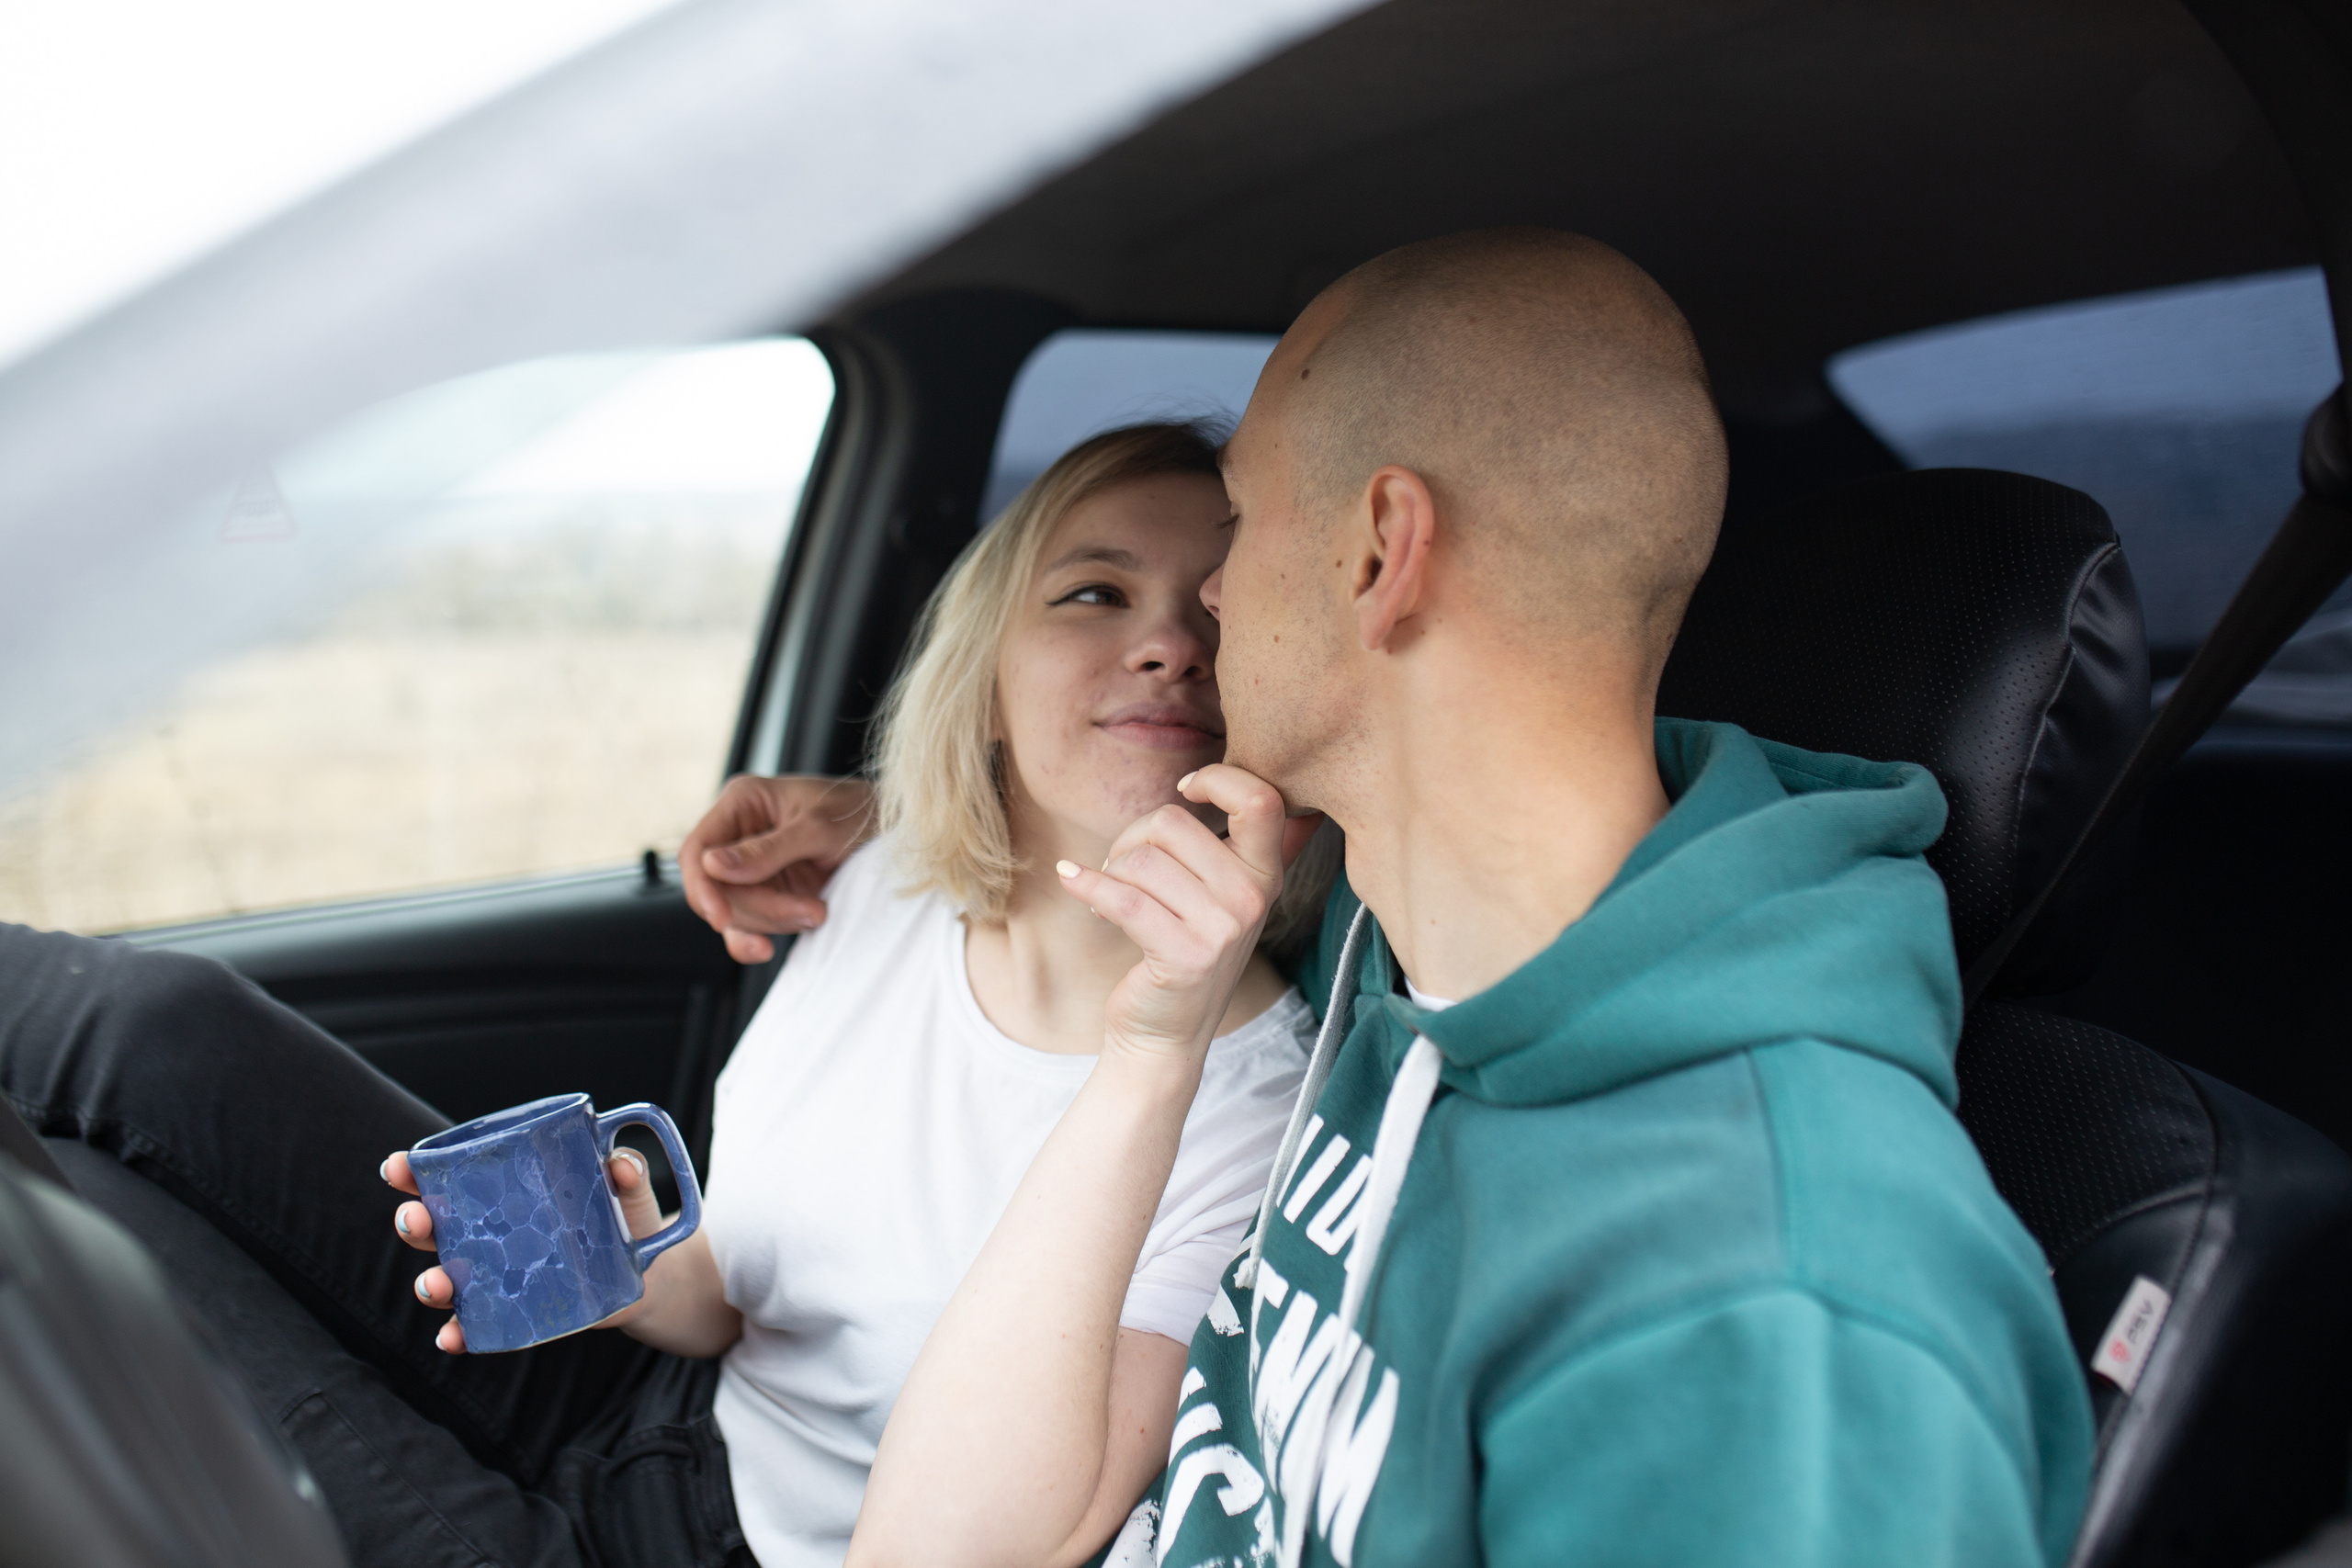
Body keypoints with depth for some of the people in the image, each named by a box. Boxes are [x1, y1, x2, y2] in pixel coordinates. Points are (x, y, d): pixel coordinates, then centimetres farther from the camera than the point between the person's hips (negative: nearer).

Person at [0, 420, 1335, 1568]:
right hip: (675, 1416, 5)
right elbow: (743, 1298, 7)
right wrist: (643, 1270, -17)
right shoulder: (891, 889, -3)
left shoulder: (1260, 1099, -21)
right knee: (166, 1029, -7)